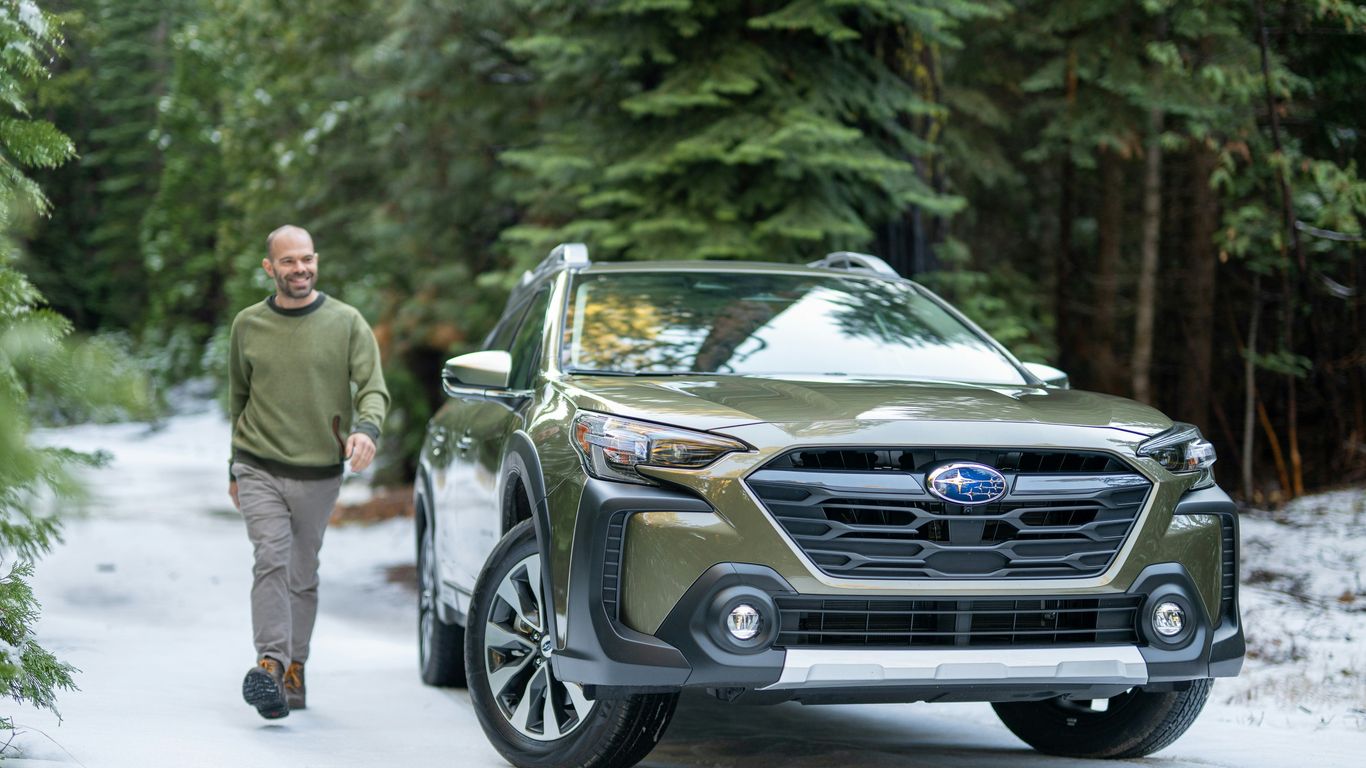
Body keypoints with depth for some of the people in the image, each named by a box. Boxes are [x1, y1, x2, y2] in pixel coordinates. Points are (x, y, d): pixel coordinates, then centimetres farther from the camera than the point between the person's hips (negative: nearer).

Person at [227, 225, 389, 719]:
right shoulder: (248, 325, 6)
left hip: (319, 473, 0)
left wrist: (367, 428, -27)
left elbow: (374, 389, -5)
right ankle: (271, 665, -26)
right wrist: (235, 468, 21)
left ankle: (295, 670, 19)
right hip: (260, 469, 0)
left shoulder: (347, 323, 1)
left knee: (303, 576, 9)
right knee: (271, 559, -18)